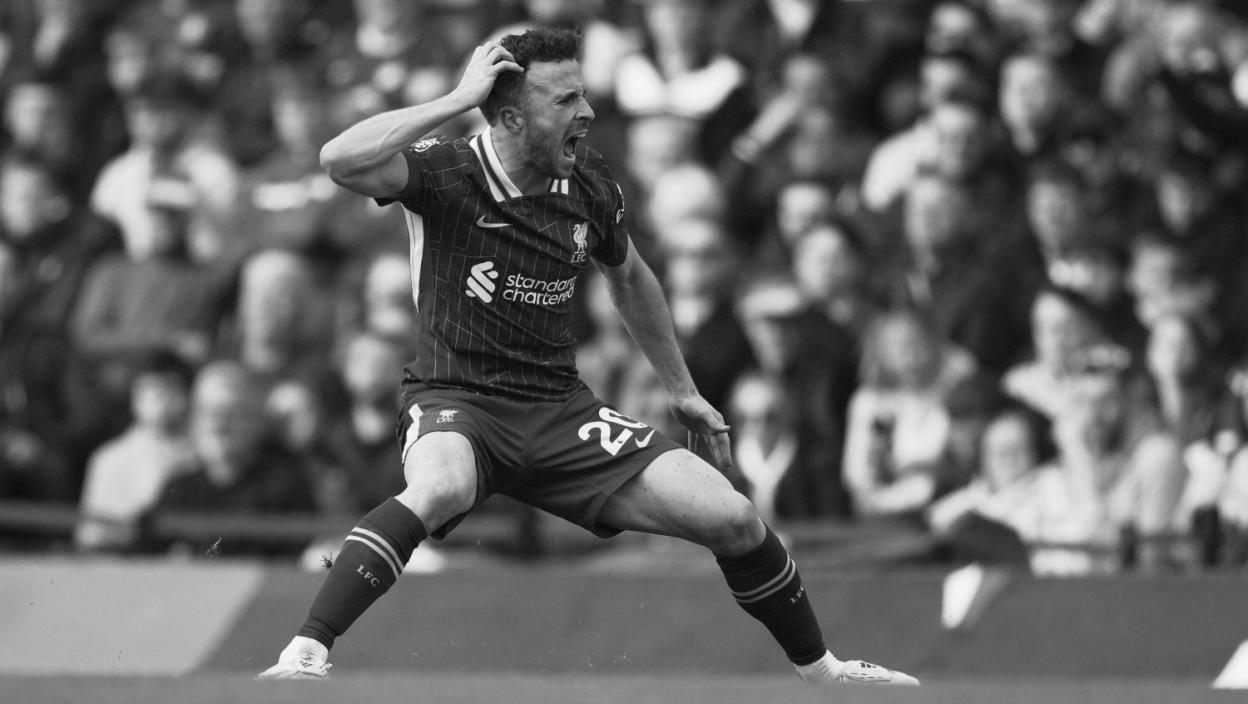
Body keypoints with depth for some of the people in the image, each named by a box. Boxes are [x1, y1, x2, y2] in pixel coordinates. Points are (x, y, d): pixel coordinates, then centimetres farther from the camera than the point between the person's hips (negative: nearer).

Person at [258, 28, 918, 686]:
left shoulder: (588, 183, 2)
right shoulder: (446, 174, -12)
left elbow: (628, 277, 23)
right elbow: (343, 160, -32)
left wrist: (683, 391, 29)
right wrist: (458, 100, -29)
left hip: (559, 409, 5)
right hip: (456, 405, -5)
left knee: (732, 518, -6)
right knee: (436, 490, -42)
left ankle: (819, 670, 18)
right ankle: (302, 658, -40)